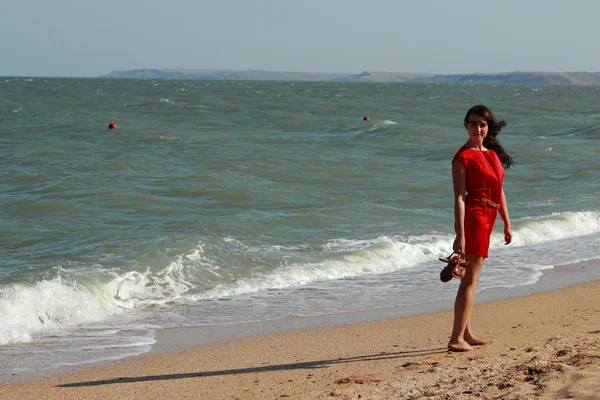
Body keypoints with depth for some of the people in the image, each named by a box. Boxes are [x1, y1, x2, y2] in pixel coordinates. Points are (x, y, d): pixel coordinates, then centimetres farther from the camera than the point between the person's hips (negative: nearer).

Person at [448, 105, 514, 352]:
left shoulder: (492, 154, 14)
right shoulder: (463, 157, -11)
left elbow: (499, 191, 19)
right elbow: (459, 197, -16)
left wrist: (507, 224, 19)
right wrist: (460, 234, -22)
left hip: (488, 218, 9)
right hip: (473, 216, -9)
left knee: (471, 277, 13)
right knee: (471, 278, -11)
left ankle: (466, 333, 21)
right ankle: (456, 339, -12)